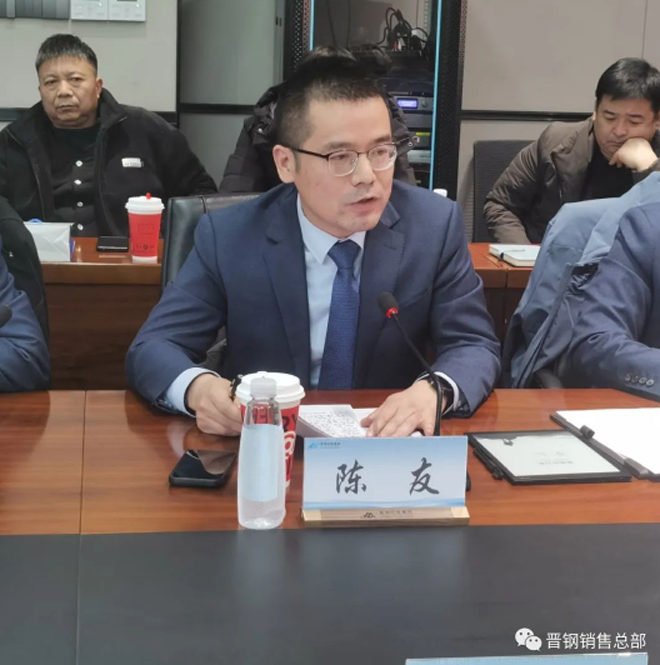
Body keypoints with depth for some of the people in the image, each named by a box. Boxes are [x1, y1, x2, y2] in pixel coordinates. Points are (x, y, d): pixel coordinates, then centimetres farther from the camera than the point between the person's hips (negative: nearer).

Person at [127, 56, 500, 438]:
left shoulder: (436, 225, -8)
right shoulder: (228, 238, -10)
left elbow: (476, 346, -7)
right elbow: (152, 348, -8)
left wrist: (434, 390, -30)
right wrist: (198, 387, -31)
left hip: (391, 445, 1)